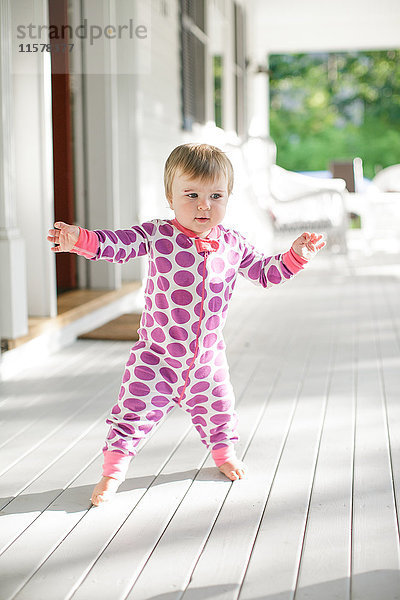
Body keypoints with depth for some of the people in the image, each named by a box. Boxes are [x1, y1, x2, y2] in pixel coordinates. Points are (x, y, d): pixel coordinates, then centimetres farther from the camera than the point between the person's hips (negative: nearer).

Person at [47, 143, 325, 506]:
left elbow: (265, 272, 11)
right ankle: (114, 469, 14)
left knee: (217, 406, 18)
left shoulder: (233, 244, -2)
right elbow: (116, 244, -21)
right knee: (137, 407, -3)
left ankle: (224, 451, 46)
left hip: (208, 354, 3)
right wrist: (80, 239, -39)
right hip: (157, 353, -3)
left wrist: (295, 256, -1)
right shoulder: (158, 236, -13)